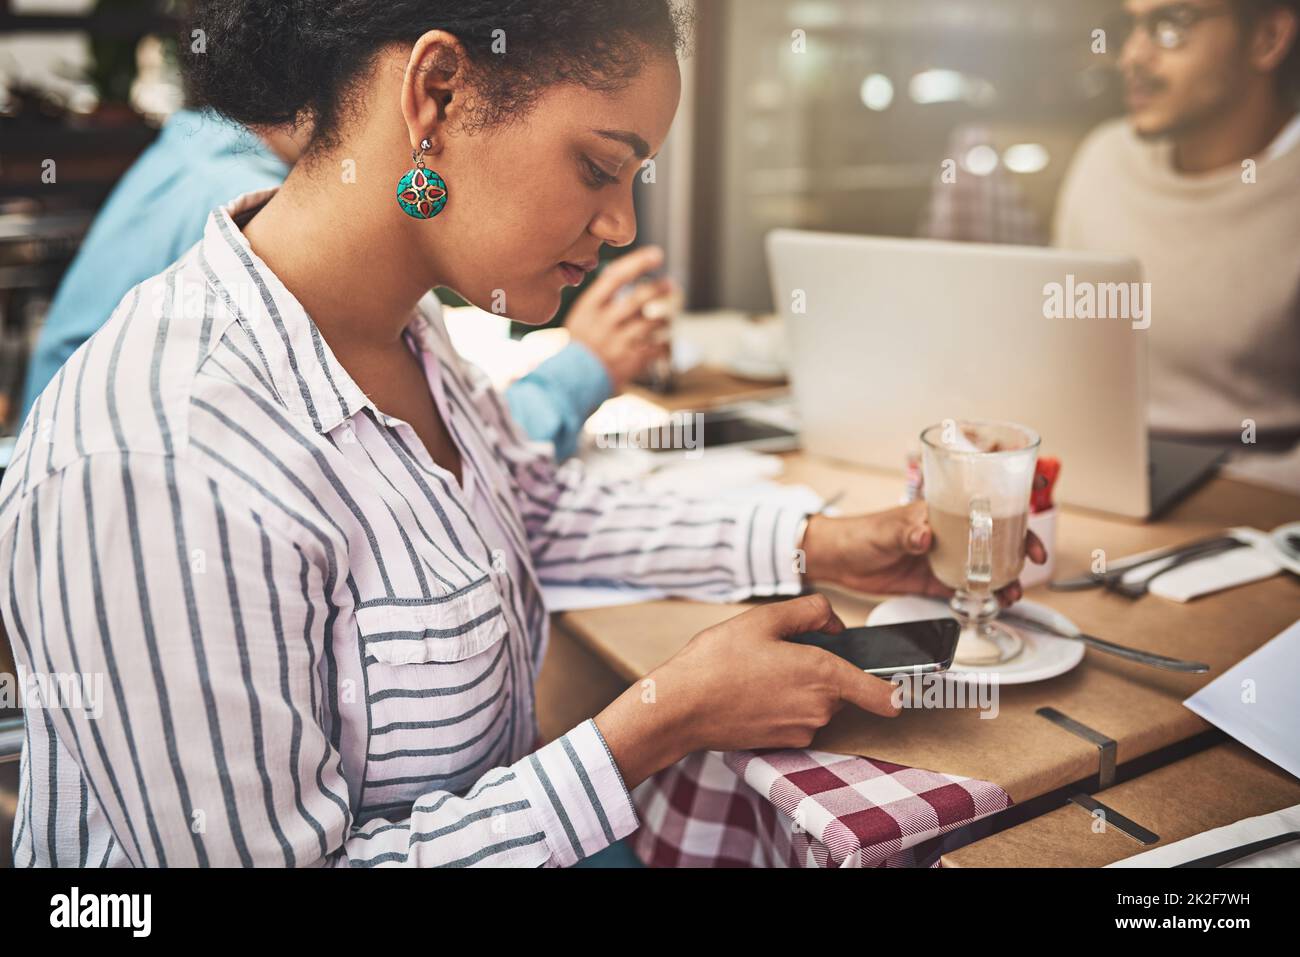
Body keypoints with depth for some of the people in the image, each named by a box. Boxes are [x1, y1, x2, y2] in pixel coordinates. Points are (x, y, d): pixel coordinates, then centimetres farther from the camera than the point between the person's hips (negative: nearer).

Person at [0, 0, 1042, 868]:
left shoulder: (402, 323, -3)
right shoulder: (157, 475, -31)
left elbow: (533, 505, 13)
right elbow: (268, 856, -26)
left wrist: (812, 544, 6)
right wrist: (662, 721, -23)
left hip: (487, 820, 7)